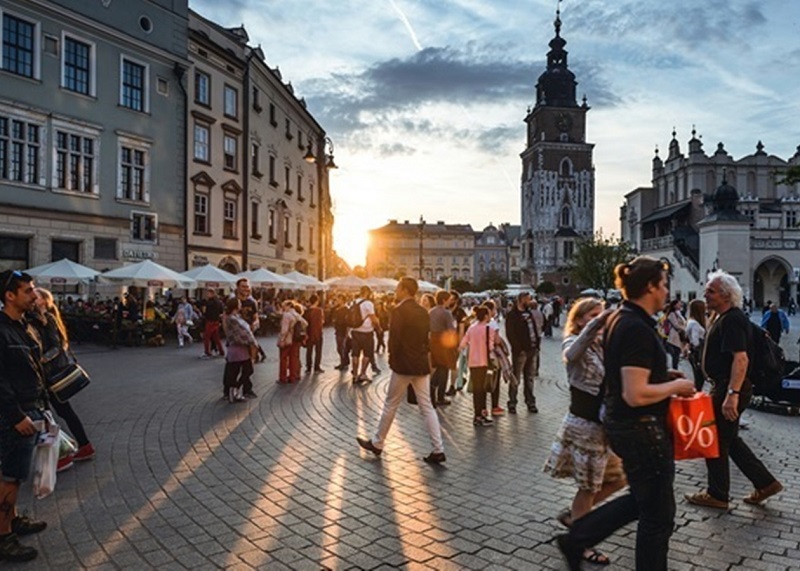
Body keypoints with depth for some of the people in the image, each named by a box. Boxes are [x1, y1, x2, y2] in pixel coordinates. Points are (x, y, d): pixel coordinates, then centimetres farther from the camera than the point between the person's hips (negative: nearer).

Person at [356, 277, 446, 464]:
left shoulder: (399, 311, -14)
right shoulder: (423, 311, 9)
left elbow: (394, 338, -17)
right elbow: (427, 338, 12)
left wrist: (392, 358, -3)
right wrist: (422, 355, 15)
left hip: (403, 365, -6)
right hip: (422, 364, 7)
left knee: (390, 405, 8)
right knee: (427, 407, 7)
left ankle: (377, 443, 21)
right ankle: (438, 449, 4)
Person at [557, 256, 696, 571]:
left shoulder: (619, 319, 6)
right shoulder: (638, 329, -24)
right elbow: (636, 395, -29)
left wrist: (663, 375, 11)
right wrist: (676, 386, -15)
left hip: (621, 424, 10)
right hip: (642, 430, -10)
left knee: (642, 500, 25)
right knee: (658, 513, 9)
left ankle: (575, 538, 28)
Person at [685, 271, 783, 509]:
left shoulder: (732, 320, -19)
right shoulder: (724, 317, 13)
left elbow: (741, 358, -28)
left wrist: (732, 394, -33)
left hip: (730, 388, -10)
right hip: (725, 386, 10)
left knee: (716, 441, 2)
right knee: (730, 440, 18)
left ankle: (716, 495, 15)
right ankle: (765, 483, 25)